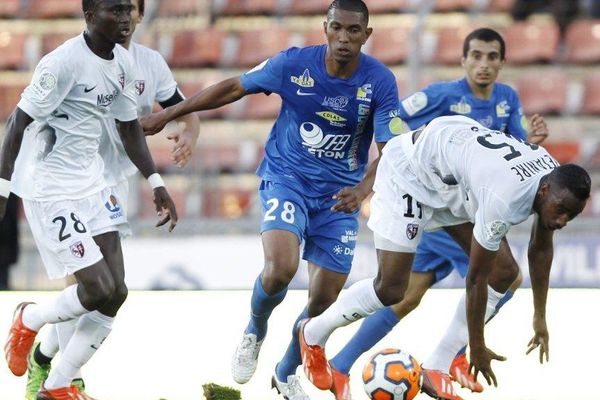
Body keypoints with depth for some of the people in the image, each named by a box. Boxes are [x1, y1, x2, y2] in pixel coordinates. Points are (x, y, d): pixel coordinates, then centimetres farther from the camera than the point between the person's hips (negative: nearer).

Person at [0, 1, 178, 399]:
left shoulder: (124, 63, 5)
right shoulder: (64, 62, -20)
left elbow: (129, 127, 17)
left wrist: (157, 185, 12)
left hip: (91, 184, 8)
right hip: (51, 190, -8)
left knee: (116, 293, 2)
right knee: (99, 290, -12)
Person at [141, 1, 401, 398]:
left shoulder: (381, 82, -14)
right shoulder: (294, 64, -13)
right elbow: (233, 88, -1)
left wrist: (362, 189, -37)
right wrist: (167, 114, 2)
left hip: (339, 196, 2)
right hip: (287, 177, -2)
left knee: (325, 299, 2)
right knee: (281, 268, -27)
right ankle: (255, 332, 7)